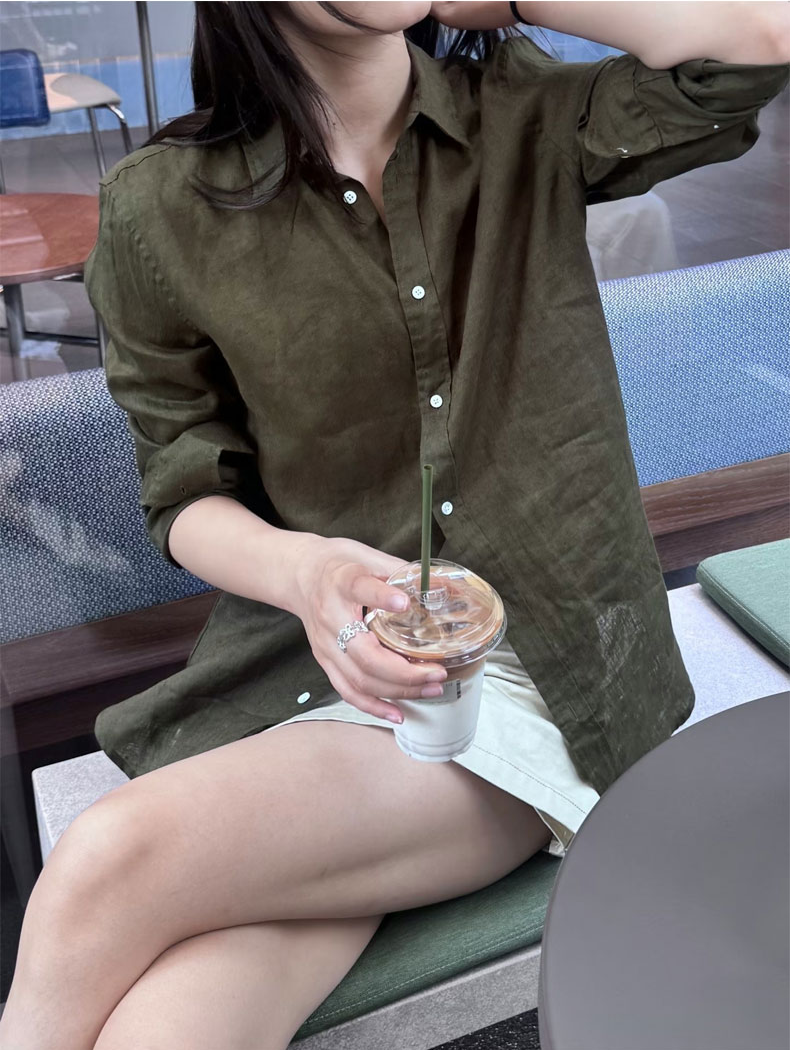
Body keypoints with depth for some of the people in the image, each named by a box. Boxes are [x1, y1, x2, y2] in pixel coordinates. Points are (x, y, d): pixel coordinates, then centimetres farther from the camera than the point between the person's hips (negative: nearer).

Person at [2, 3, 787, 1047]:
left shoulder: (526, 120, 2)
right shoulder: (163, 211, 0)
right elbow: (186, 497, 4)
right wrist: (301, 567, -19)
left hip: (544, 666, 0)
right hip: (312, 658, 1)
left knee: (116, 862, -24)